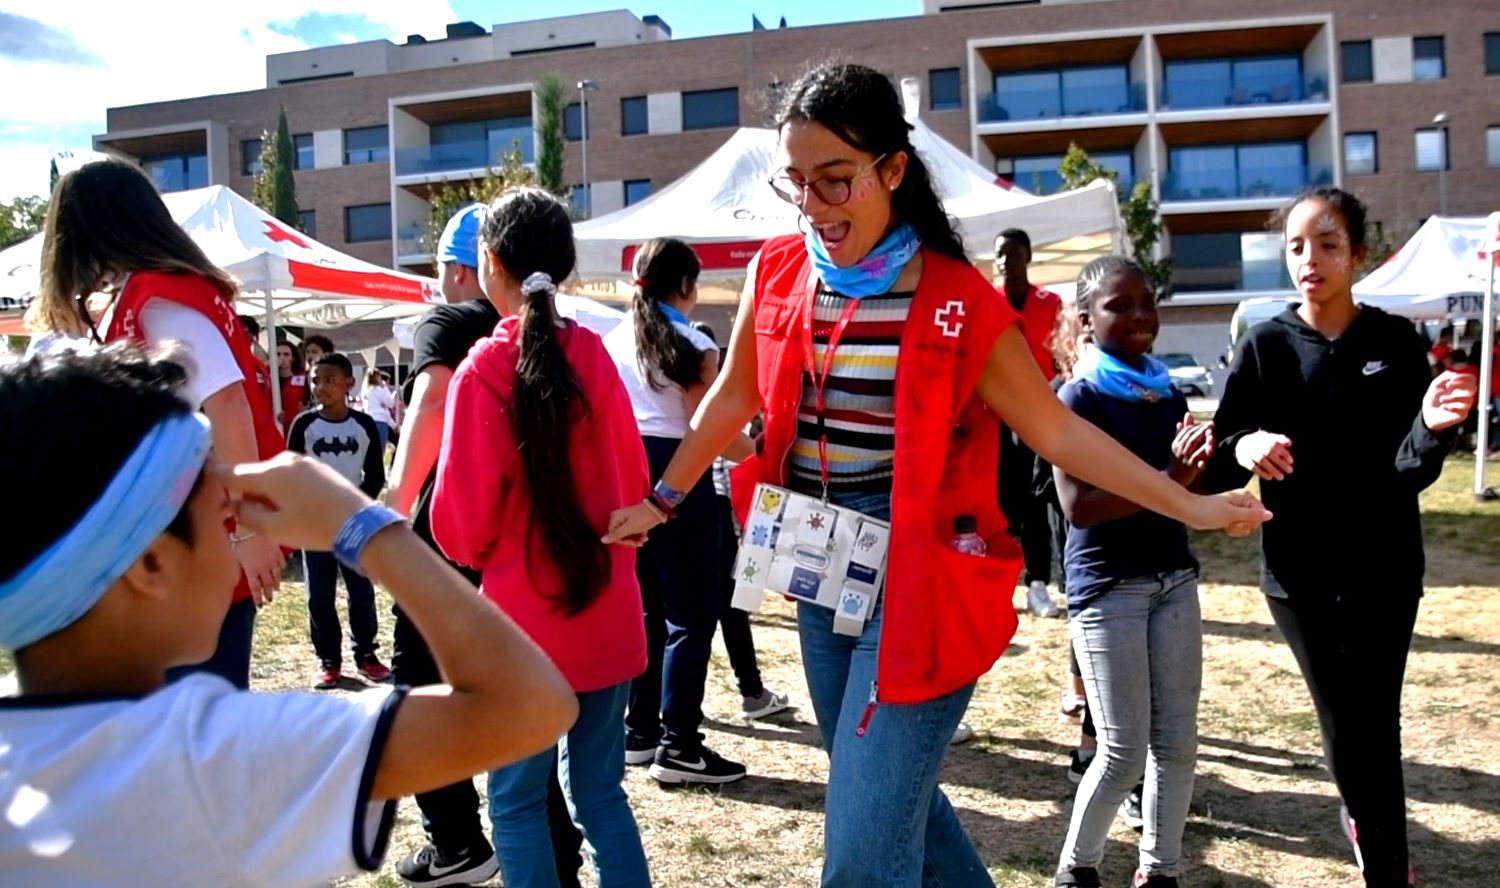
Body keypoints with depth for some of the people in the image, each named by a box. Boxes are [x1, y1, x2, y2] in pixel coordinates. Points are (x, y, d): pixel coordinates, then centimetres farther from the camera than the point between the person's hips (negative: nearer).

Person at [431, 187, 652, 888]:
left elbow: (462, 520, -9)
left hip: (526, 619, -5)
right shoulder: (593, 356, -1)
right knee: (599, 789, 17)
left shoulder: (483, 369, -14)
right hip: (607, 612, 5)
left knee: (517, 801, 11)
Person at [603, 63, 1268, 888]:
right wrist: (661, 501, 19)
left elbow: (1054, 429, -6)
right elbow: (732, 399, 14)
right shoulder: (776, 274, 1)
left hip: (917, 585, -5)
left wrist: (1186, 506, -9)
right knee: (892, 799, 21)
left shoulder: (956, 301, -13)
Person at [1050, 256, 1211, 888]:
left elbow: (1189, 493, 13)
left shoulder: (1170, 394, 9)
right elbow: (1077, 505, -19)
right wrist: (1166, 480, -24)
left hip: (1174, 578, 6)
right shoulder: (1079, 398, -9)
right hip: (1106, 587, -6)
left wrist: (1197, 469, -9)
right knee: (1125, 750, -1)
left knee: (1177, 741, 10)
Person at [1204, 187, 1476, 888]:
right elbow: (1218, 464, -7)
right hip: (1299, 568, 0)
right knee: (1347, 720, 8)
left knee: (1370, 719, -3)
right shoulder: (1266, 345, -4)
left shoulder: (1394, 342, -4)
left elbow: (1412, 468, -10)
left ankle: (1368, 824, 26)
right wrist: (1244, 448, -29)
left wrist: (1432, 427, -31)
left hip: (1383, 567, 0)